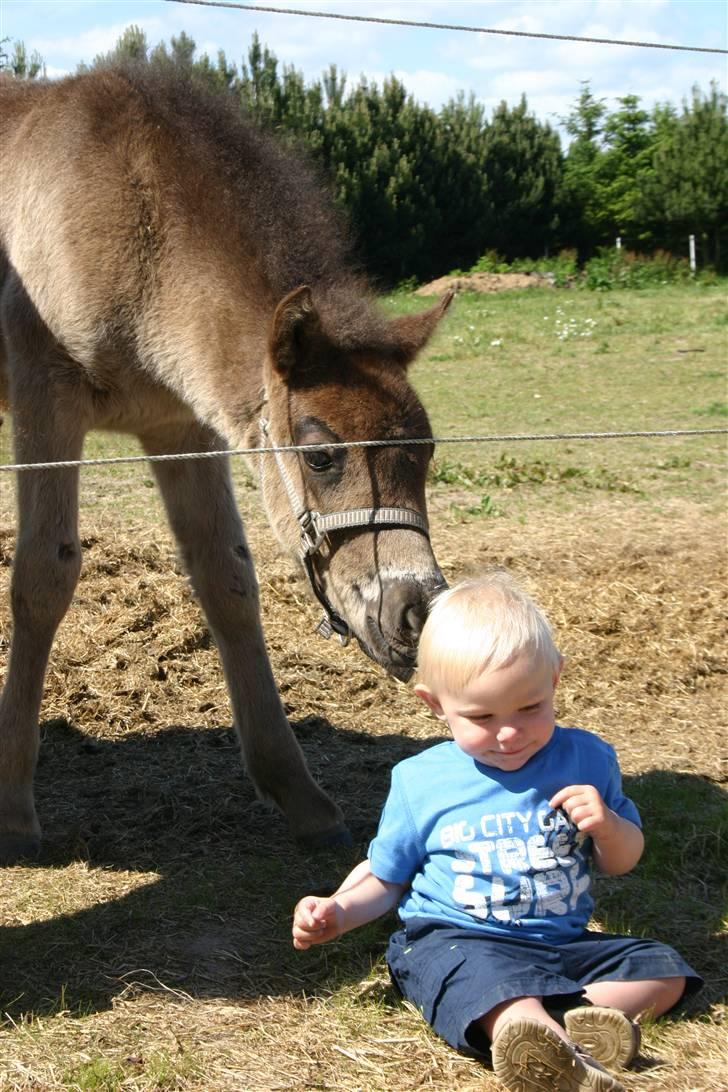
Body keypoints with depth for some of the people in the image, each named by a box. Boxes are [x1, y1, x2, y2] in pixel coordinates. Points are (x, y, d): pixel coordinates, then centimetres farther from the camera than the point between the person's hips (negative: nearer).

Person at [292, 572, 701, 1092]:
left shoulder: (586, 759, 2)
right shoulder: (419, 782, -1)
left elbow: (622, 861, 12)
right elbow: (384, 876, 12)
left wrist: (607, 826, -11)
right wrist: (337, 912, -8)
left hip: (565, 942, 4)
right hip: (456, 940, -4)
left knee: (665, 969, -12)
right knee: (479, 976, -37)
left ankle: (558, 1023, -34)